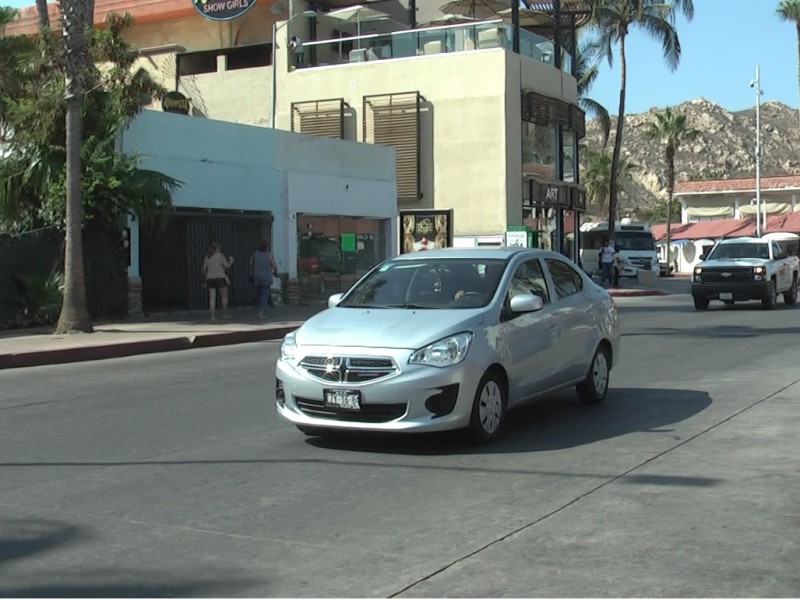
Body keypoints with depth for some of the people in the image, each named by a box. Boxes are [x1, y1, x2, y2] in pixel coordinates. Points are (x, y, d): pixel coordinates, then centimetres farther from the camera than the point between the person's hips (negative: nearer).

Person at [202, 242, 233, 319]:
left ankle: (213, 314, -4)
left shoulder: (207, 257, 9)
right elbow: (227, 266, -7)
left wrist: (205, 278, 25)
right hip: (220, 278, -4)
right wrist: (231, 261, 13)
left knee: (212, 297, 2)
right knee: (224, 296, 5)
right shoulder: (220, 256, -5)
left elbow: (204, 270, 11)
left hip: (210, 278, 4)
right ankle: (225, 314, 4)